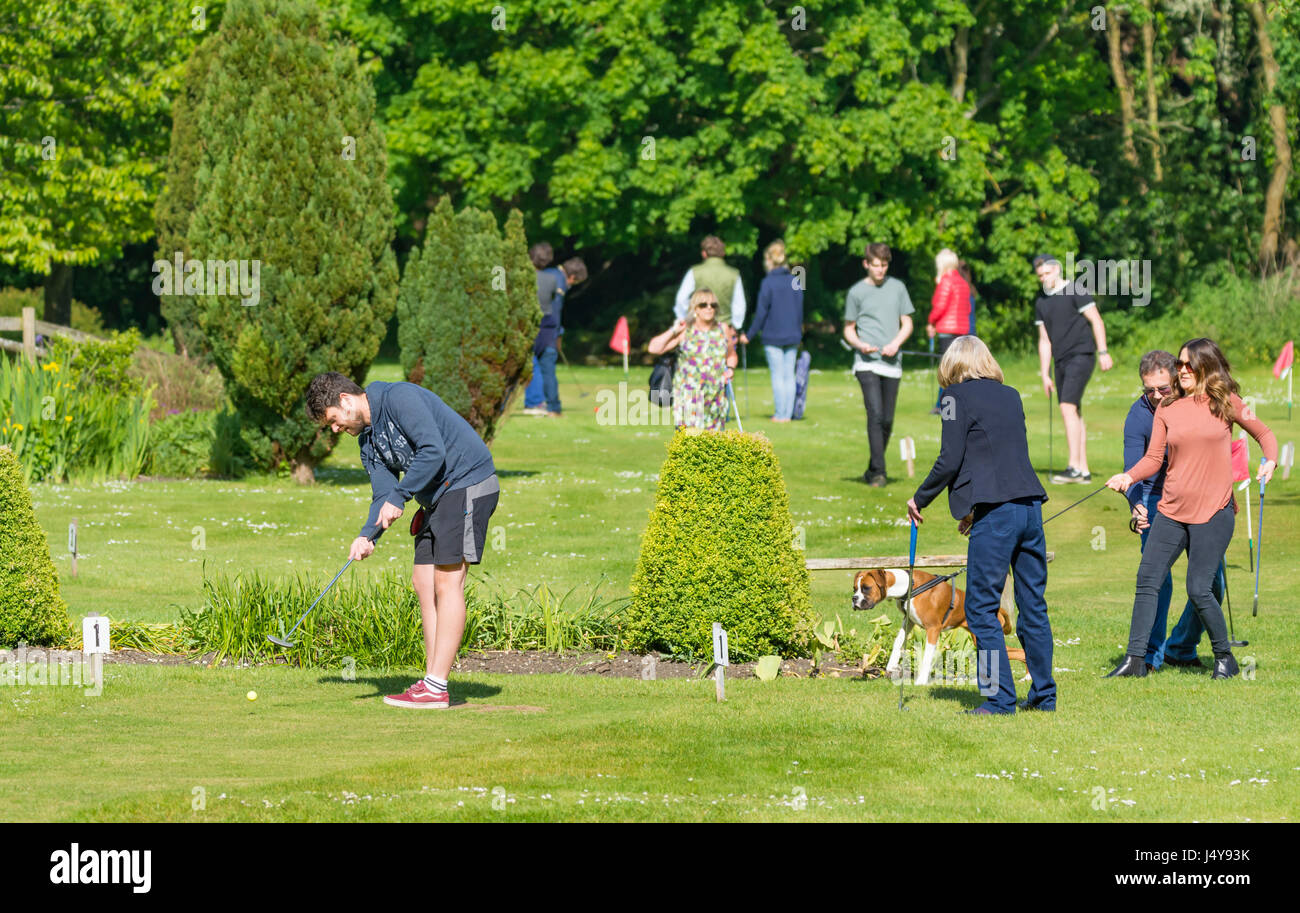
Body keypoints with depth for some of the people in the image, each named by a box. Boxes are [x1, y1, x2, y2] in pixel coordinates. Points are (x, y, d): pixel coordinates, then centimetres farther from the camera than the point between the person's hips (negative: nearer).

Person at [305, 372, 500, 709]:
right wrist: (367, 535, -9)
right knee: (424, 582, 6)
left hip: (467, 485, -10)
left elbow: (433, 451, -23)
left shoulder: (400, 398, -14)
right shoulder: (368, 440, 13)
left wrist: (398, 498, -17)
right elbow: (383, 494, 8)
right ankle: (432, 680, 8)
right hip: (436, 498, 10)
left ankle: (436, 688, -13)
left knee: (447, 582, -12)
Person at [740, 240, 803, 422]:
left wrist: (749, 335, -1)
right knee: (789, 375, 8)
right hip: (792, 336, 5)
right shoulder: (794, 281, 4)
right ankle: (788, 413, 9)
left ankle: (780, 414, 2)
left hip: (773, 337, -5)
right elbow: (800, 310, 10)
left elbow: (762, 313, -11)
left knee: (777, 376, 0)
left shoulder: (768, 282, -11)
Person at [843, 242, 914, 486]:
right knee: (875, 415, -15)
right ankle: (878, 472, -17)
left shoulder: (897, 288, 10)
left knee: (887, 420, 4)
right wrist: (860, 344, -10)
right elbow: (849, 329, 11)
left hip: (892, 363, 3)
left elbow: (907, 324, 14)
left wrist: (895, 344, -5)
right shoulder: (857, 292, 4)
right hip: (866, 362, -3)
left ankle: (872, 470, 19)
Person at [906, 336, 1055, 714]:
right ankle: (1043, 694, 15)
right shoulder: (1010, 395, 17)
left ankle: (1000, 698, -5)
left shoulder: (959, 396, -1)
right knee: (1033, 605, 12)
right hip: (1030, 504, 7)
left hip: (996, 513, -7)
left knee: (981, 608, -1)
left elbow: (950, 461, -6)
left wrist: (919, 499, 9)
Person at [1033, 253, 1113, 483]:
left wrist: (1102, 352, -15)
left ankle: (1074, 467, -22)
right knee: (1074, 414, 7)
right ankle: (1083, 471, 10)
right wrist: (1044, 375, 14)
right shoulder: (1041, 303, 15)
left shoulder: (1075, 292, -5)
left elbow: (1096, 321, -7)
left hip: (1081, 355, -7)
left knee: (1068, 408, -18)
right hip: (1061, 361, 7)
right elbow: (1044, 340, 17)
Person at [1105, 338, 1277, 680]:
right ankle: (1135, 659, 5)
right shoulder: (1167, 409, 6)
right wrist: (1129, 477, -13)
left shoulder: (1226, 403, 0)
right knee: (1147, 581, -1)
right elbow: (1153, 458, 5)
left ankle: (1225, 657, 12)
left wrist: (1270, 461, -10)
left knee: (1198, 588, -7)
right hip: (1171, 511, 4)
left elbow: (1264, 434, 10)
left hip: (1213, 511, -4)